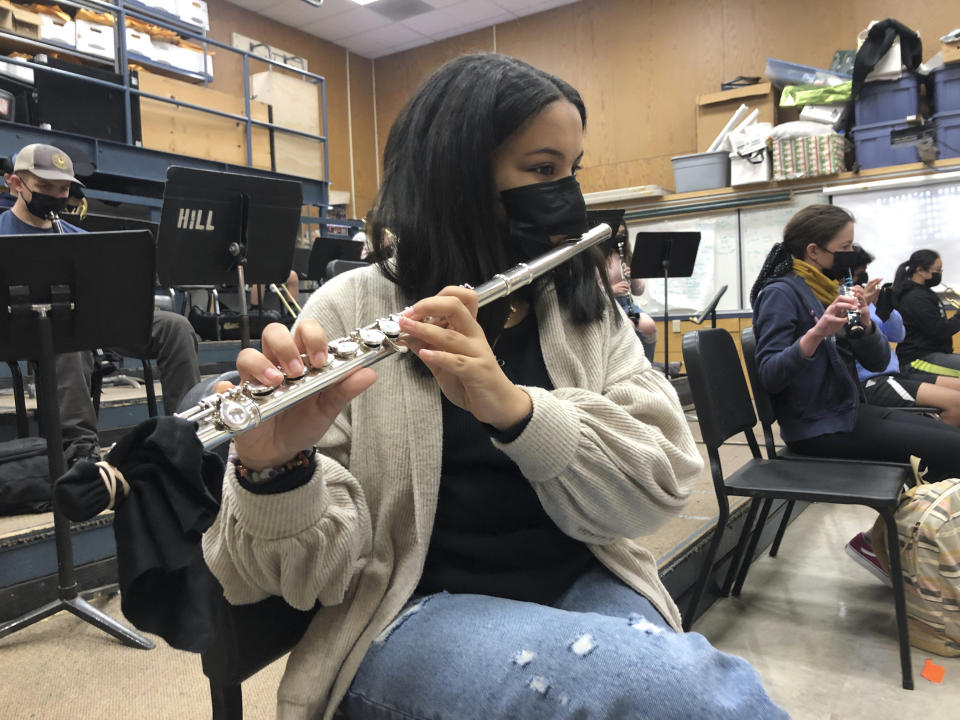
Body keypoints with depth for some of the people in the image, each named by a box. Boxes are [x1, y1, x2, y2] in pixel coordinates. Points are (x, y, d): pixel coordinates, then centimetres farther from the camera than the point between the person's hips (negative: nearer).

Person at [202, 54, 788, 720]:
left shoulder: (590, 308, 5)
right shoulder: (351, 309, -7)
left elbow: (660, 484, -9)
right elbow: (313, 567, -11)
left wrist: (515, 407, -26)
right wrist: (277, 469, -33)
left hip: (581, 590, 5)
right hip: (419, 611, -4)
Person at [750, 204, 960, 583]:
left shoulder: (830, 290, 10)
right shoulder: (782, 293, -14)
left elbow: (877, 361, 7)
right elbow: (769, 375, -24)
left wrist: (865, 320, -12)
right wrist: (818, 331, -35)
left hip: (851, 412, 9)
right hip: (821, 428, -9)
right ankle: (880, 542, 8)